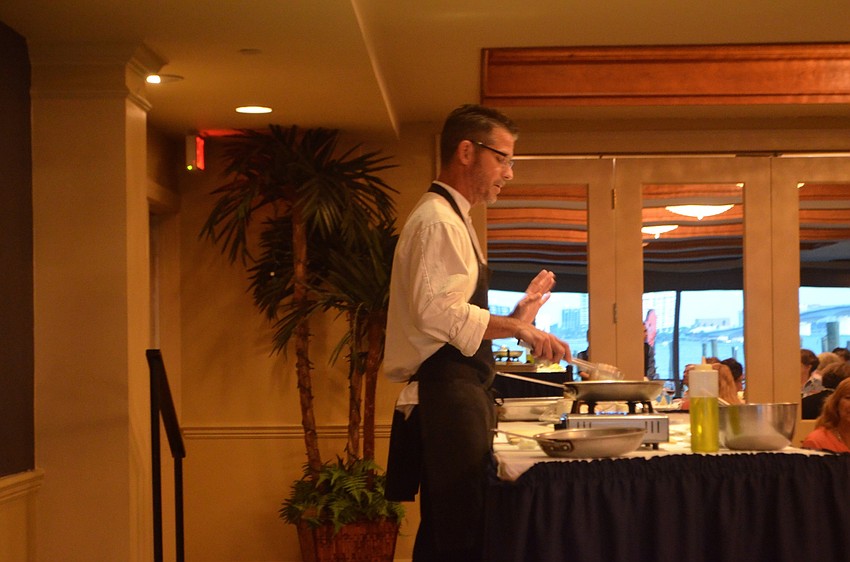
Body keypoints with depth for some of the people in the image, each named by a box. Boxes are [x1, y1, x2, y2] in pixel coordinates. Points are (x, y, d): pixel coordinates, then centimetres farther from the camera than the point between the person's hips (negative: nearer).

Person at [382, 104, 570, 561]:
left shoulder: (450, 220, 24)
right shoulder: (437, 221, -9)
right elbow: (436, 311, -22)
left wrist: (516, 316, 18)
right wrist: (517, 328, -17)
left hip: (456, 398, 11)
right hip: (448, 399, -11)